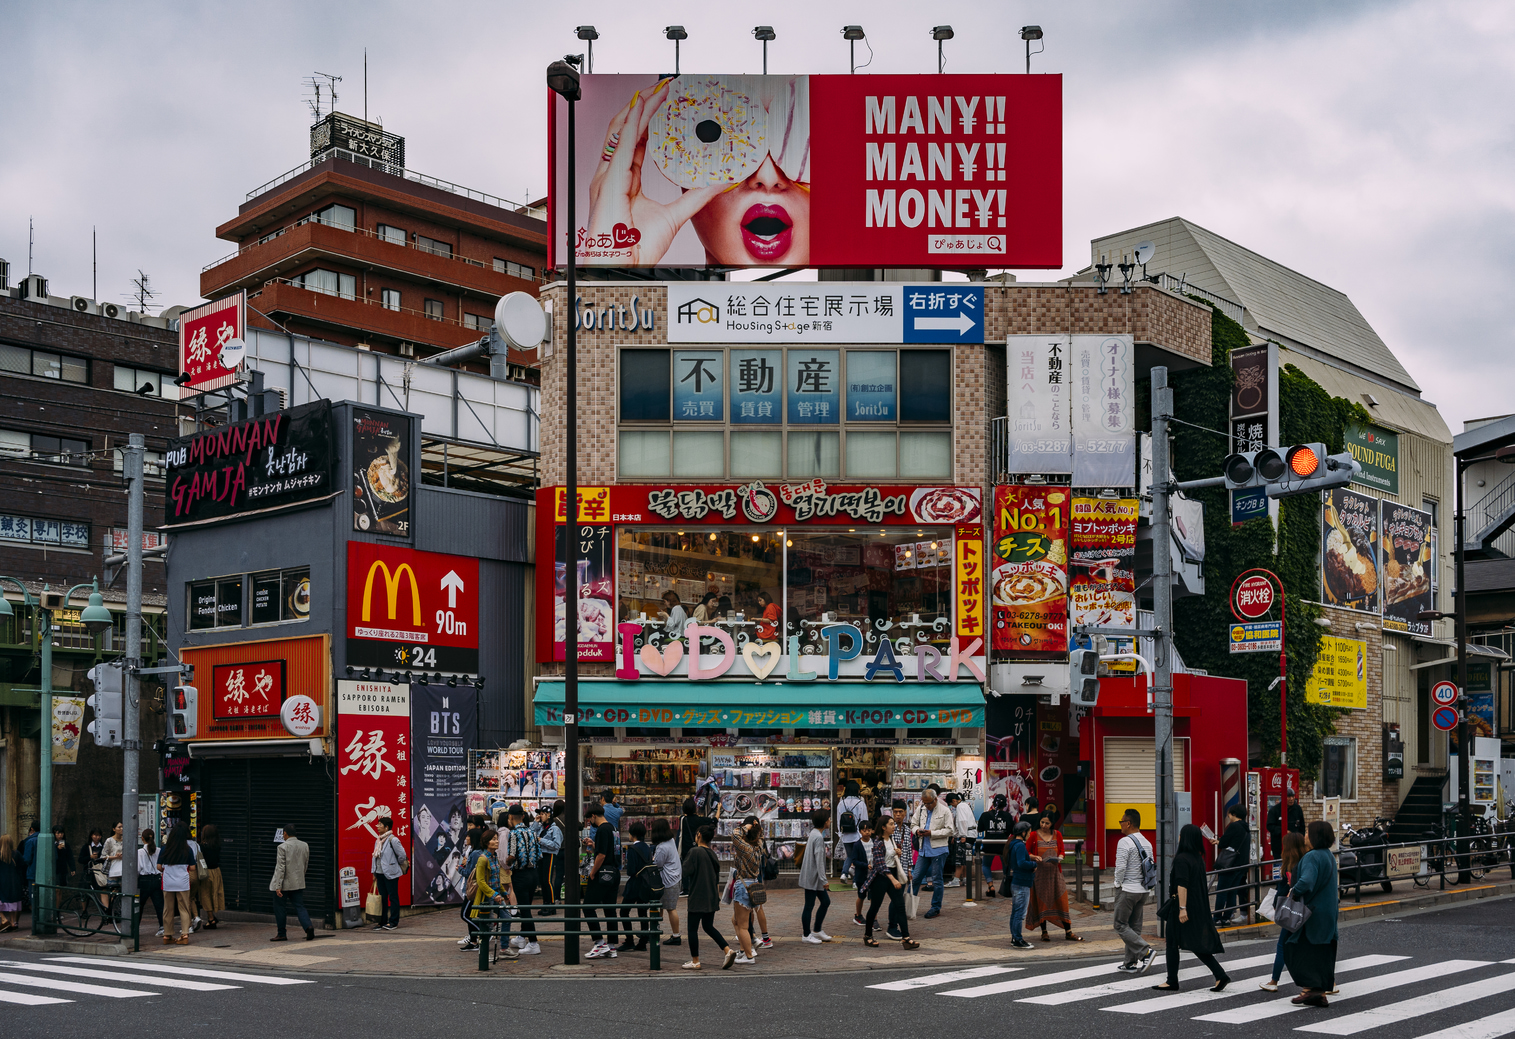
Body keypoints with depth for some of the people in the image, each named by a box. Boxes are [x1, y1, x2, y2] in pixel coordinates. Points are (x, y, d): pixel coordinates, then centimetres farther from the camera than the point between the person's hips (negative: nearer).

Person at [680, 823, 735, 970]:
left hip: (697, 897, -7)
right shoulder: (713, 854, 10)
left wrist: (681, 863, 5)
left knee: (693, 928, 4)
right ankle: (728, 950, 3)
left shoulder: (694, 852, -13)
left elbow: (686, 872, -15)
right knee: (708, 926, 18)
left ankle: (695, 962, 7)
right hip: (711, 897, 7)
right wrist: (717, 895, 22)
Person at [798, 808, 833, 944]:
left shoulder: (814, 833, 11)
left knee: (825, 902, 15)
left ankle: (817, 931, 24)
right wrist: (824, 880, -21)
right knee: (809, 905, -1)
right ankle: (806, 935, 8)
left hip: (815, 877, 10)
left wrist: (823, 879, 24)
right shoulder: (818, 837, -20)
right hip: (812, 877, -10)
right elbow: (819, 860, -23)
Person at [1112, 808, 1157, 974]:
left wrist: (1118, 884, -5)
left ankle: (1146, 951, -13)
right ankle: (1131, 963, 14)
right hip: (1143, 891, 8)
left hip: (1127, 890, -8)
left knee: (1121, 925, 0)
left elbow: (1121, 868, -20)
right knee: (1135, 926, 12)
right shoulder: (1147, 843, 9)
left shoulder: (1124, 842, -15)